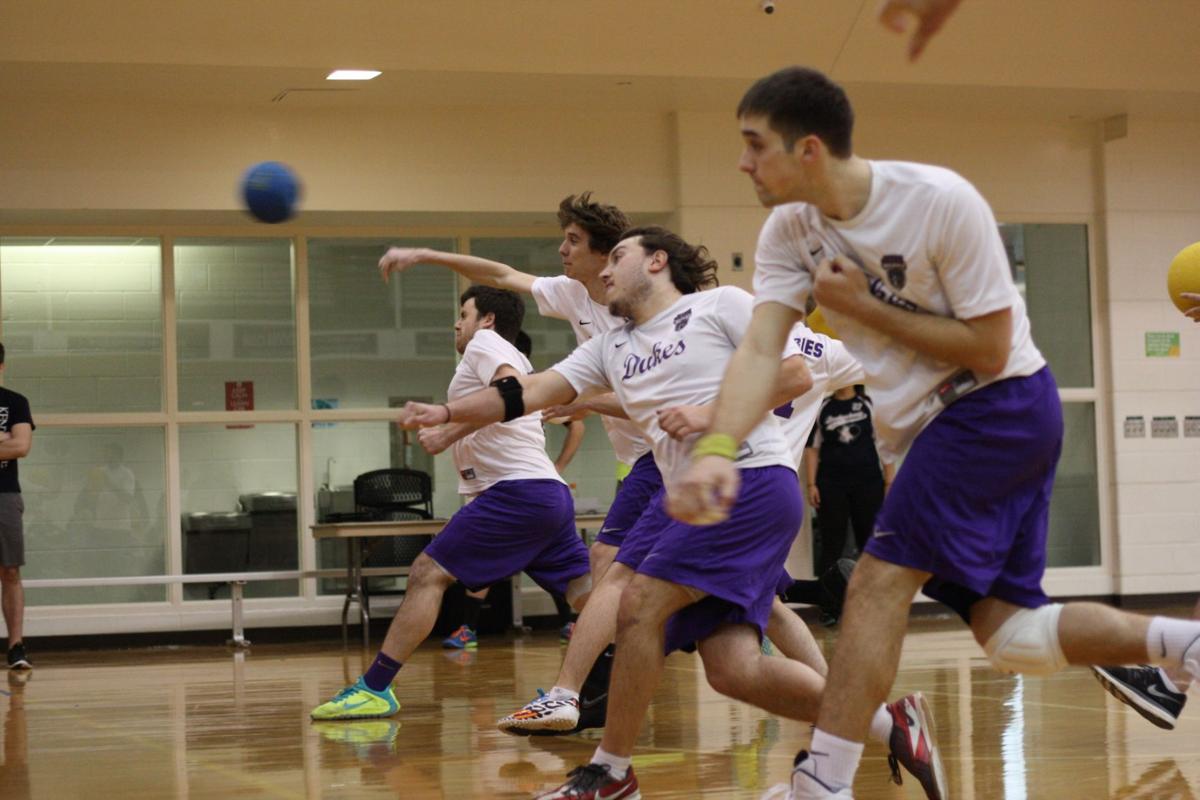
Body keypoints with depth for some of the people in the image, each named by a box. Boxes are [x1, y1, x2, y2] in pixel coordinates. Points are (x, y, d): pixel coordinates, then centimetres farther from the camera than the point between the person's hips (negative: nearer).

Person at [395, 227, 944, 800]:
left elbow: (796, 375, -4)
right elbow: (529, 394, 13)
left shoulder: (720, 304, 3)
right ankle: (887, 720, 9)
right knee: (731, 671, -5)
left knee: (640, 606, -13)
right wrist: (446, 412, 1)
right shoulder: (610, 349, 22)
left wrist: (712, 413, -10)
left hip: (754, 479, -7)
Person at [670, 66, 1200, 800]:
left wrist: (862, 307, -20)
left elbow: (988, 349, -21)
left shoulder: (940, 202, -23)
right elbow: (760, 349, -16)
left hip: (1001, 405, -8)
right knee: (1007, 633, 5)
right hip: (934, 423, 8)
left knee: (879, 580, -16)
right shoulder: (791, 230, -4)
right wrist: (717, 450, -33)